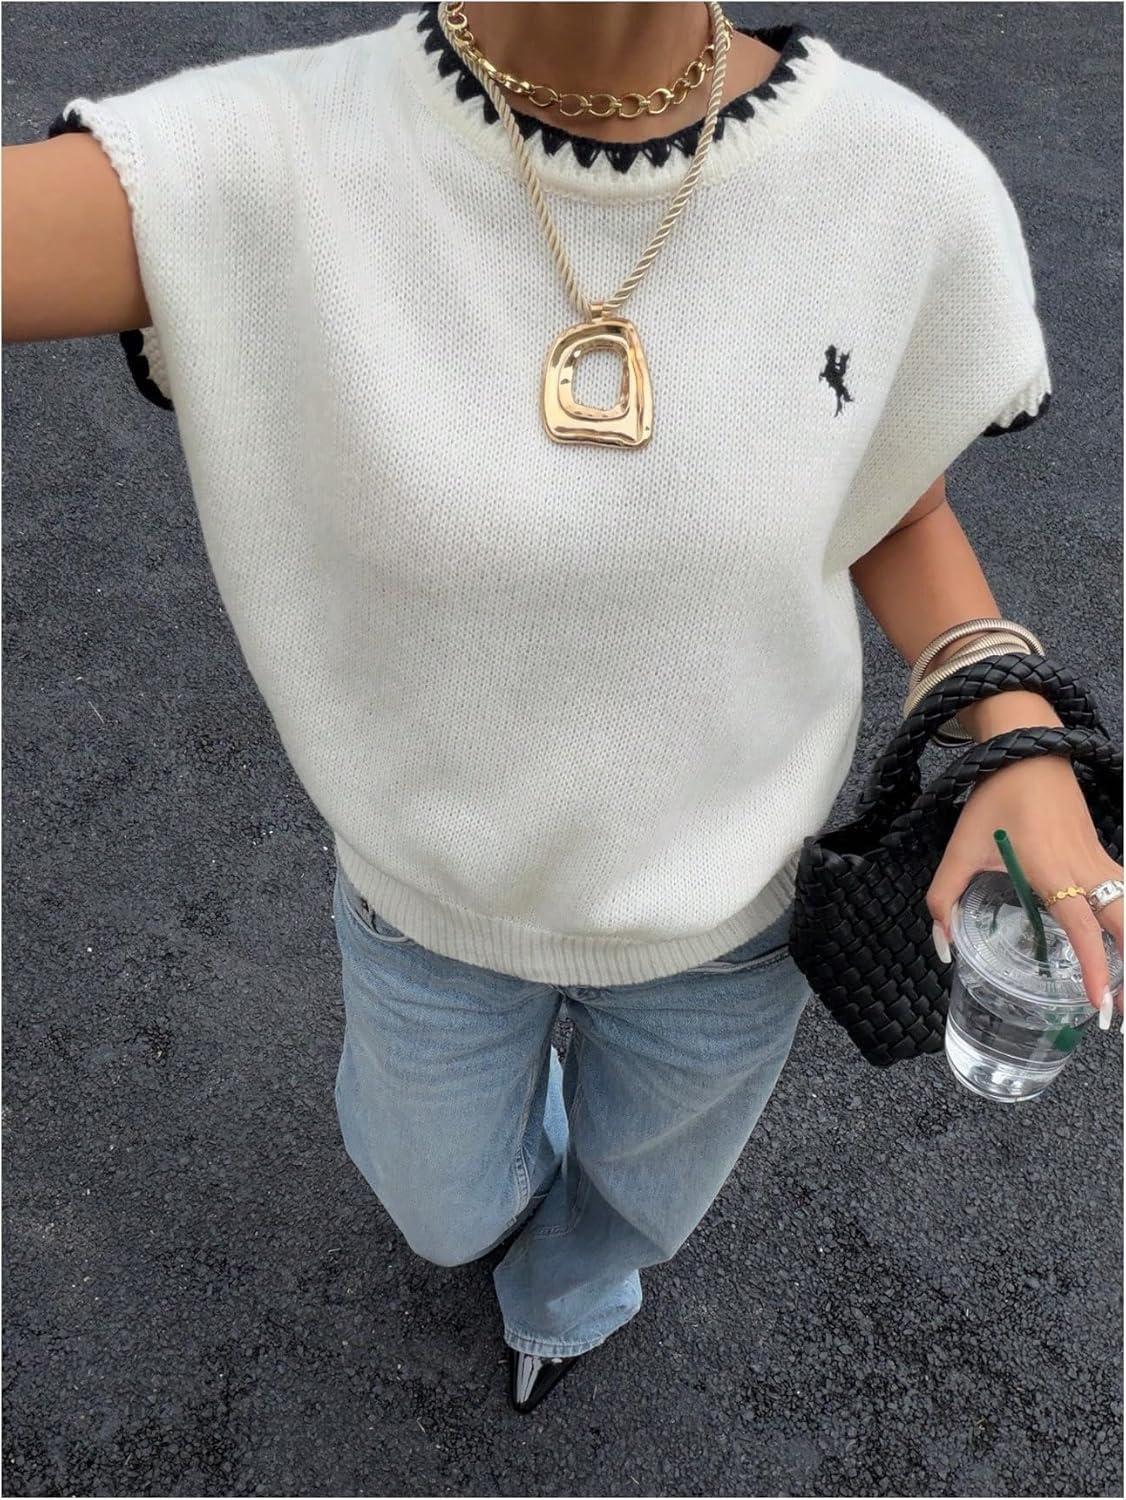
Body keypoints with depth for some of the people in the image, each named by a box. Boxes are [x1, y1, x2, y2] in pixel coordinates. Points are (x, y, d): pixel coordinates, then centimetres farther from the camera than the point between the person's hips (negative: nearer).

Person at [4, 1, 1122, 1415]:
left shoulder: (904, 182, -23)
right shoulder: (264, 164, -28)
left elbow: (896, 503, -5)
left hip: (727, 894, 1)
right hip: (434, 881, 0)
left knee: (635, 1187, 32)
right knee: (449, 1213, 30)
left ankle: (564, 1289, 73)